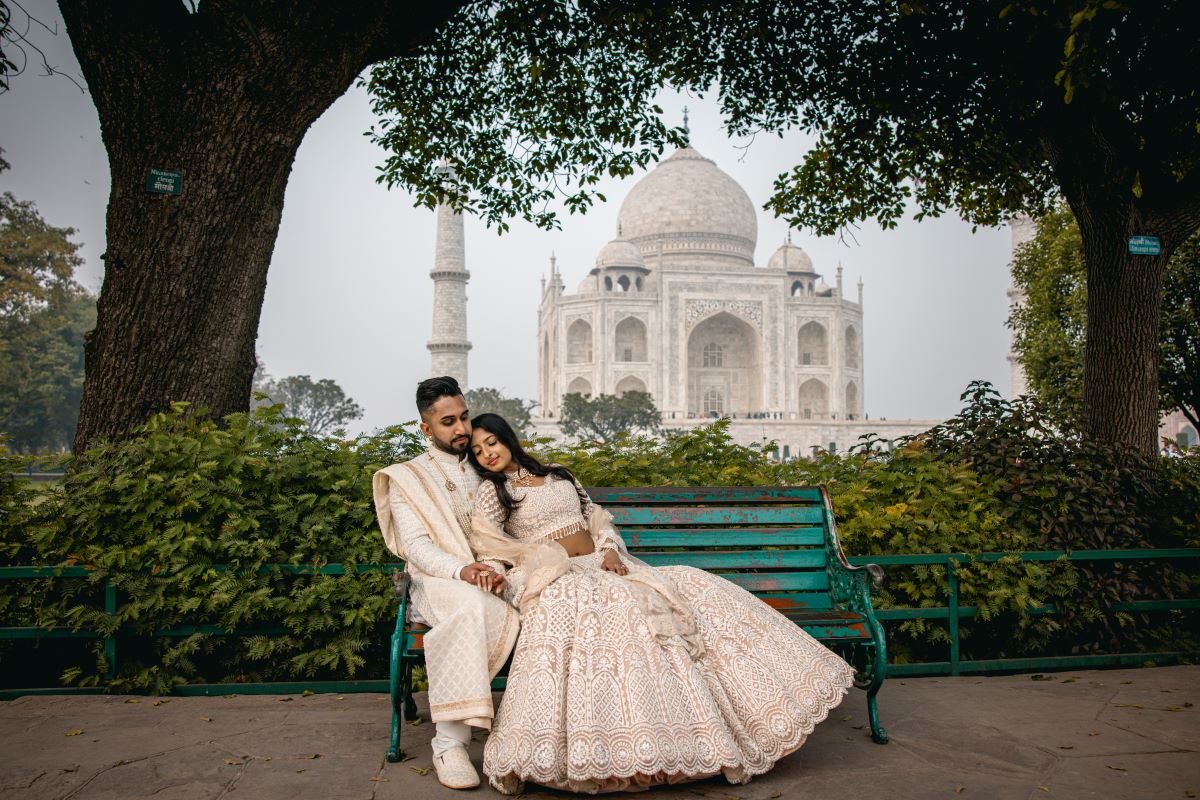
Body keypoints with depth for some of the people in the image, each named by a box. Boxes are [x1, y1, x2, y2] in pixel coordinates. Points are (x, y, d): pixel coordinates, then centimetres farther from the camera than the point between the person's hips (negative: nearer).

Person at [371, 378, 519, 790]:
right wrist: (462, 570, -23)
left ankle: (450, 737, -27)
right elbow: (416, 546, -3)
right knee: (474, 605, -38)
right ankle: (450, 741, -36)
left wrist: (501, 570, -10)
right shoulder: (407, 478, 10)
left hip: (493, 576, 3)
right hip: (438, 583, -3)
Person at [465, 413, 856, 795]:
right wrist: (554, 557, -14)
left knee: (692, 588, -14)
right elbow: (486, 543, -10)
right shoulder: (492, 492, 7)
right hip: (558, 581, -5)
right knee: (627, 607, -35)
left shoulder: (558, 474, 22)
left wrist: (609, 551, -3)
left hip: (604, 567, 5)